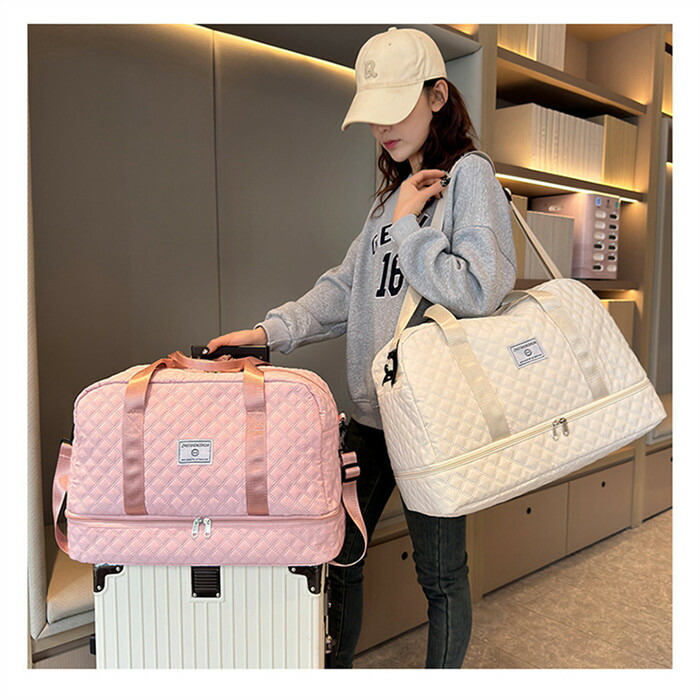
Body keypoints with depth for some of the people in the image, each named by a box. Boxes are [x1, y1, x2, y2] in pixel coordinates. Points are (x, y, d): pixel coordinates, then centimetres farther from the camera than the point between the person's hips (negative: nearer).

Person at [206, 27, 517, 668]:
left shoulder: (470, 176, -6)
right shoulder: (394, 192, 17)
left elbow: (478, 290, -20)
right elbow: (346, 286, 12)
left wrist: (407, 226, -12)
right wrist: (271, 331, 1)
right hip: (372, 410, 7)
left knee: (441, 574, 9)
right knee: (337, 553, 15)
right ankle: (337, 672, 37)